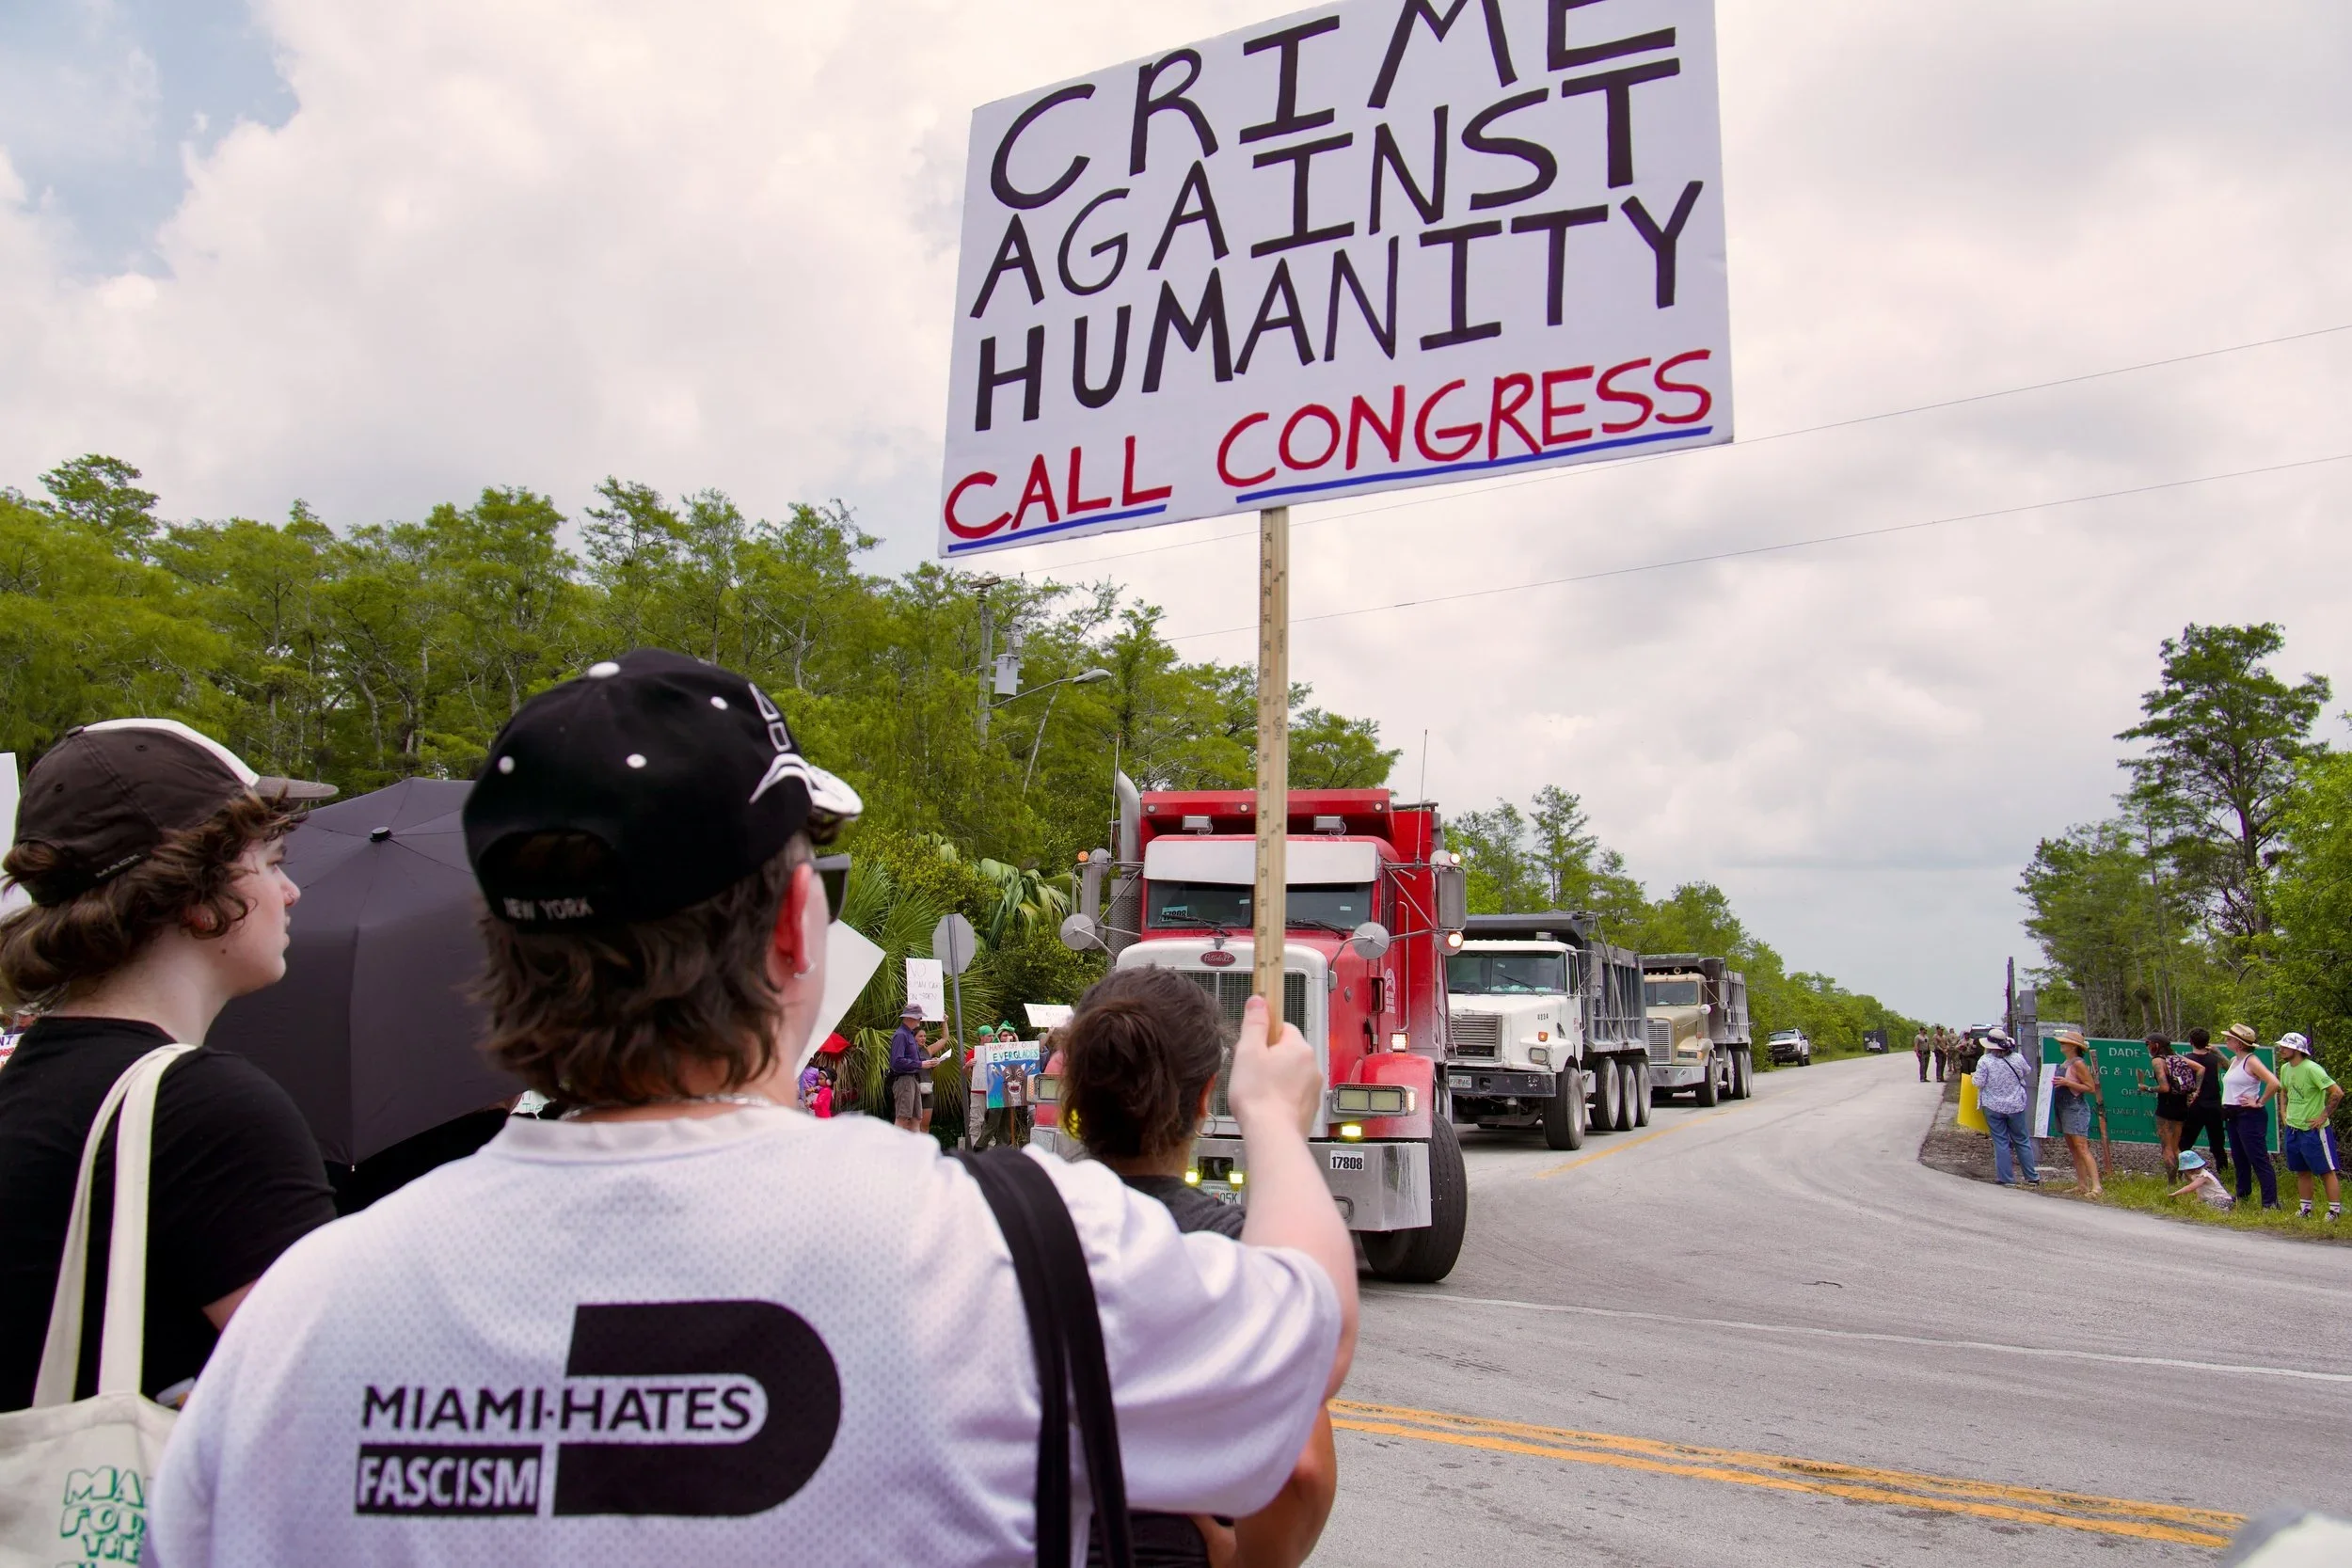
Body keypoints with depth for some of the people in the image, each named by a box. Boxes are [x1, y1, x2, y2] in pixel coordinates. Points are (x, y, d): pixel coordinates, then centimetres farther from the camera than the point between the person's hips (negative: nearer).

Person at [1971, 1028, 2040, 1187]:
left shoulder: (1985, 1061, -14)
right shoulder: (2017, 1058, -5)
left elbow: (1979, 1083, -13)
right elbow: (2028, 1071, 14)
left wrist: (1974, 1076, 8)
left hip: (1993, 1107, -2)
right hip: (2016, 1106, 2)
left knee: (2001, 1142, 5)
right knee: (2022, 1141, 14)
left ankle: (2006, 1179, 7)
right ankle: (2032, 1177, 19)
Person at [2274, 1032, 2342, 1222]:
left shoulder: (2312, 1069, -18)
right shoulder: (2285, 1068, 7)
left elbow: (2337, 1093, -21)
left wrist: (2323, 1116, -17)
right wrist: (2284, 1110, 15)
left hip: (2314, 1130, -8)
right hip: (2293, 1129, 8)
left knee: (2327, 1171, 1)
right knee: (2302, 1171, 14)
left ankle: (2335, 1211, 7)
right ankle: (2305, 1209, 23)